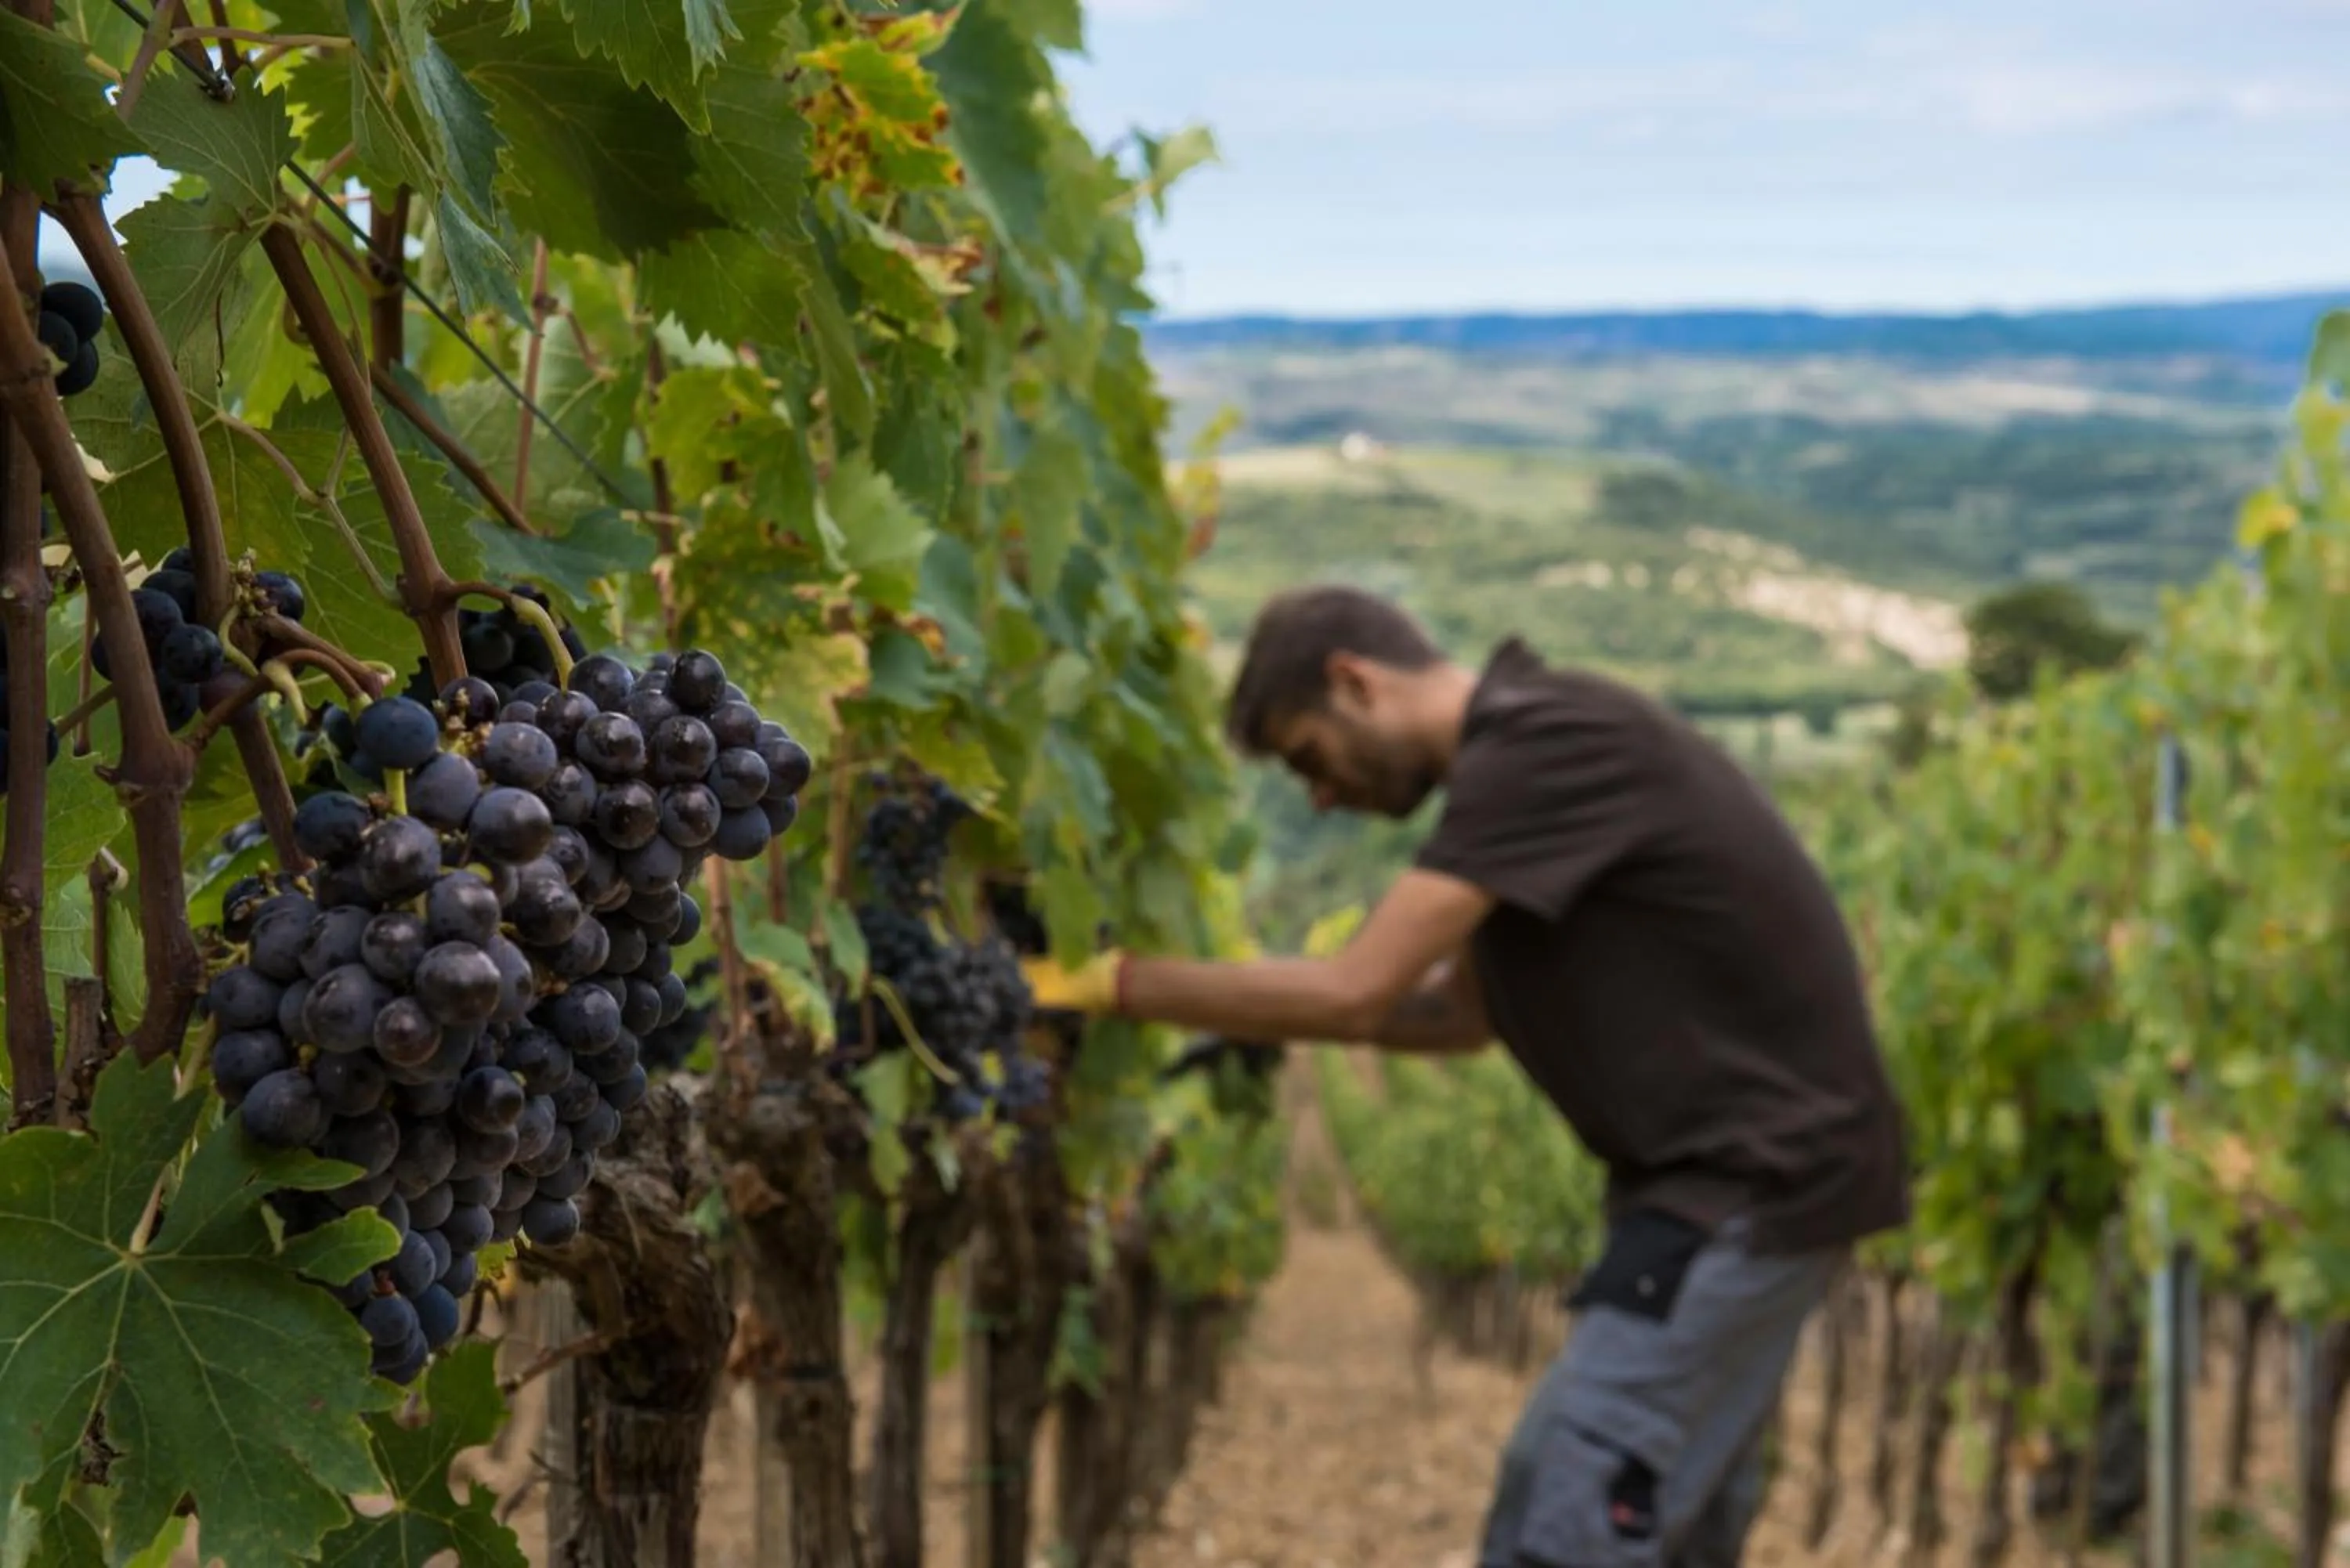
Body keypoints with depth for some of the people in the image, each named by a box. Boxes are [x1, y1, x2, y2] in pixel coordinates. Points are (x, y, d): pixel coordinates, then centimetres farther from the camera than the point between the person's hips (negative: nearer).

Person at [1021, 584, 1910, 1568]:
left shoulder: (1540, 746, -18)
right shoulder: (1526, 752, 13)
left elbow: (1354, 993, -22)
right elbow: (1460, 1015, 20)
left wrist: (1103, 983, -13)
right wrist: (1248, 1017, 11)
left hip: (1760, 1172, -10)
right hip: (1748, 1165, 10)